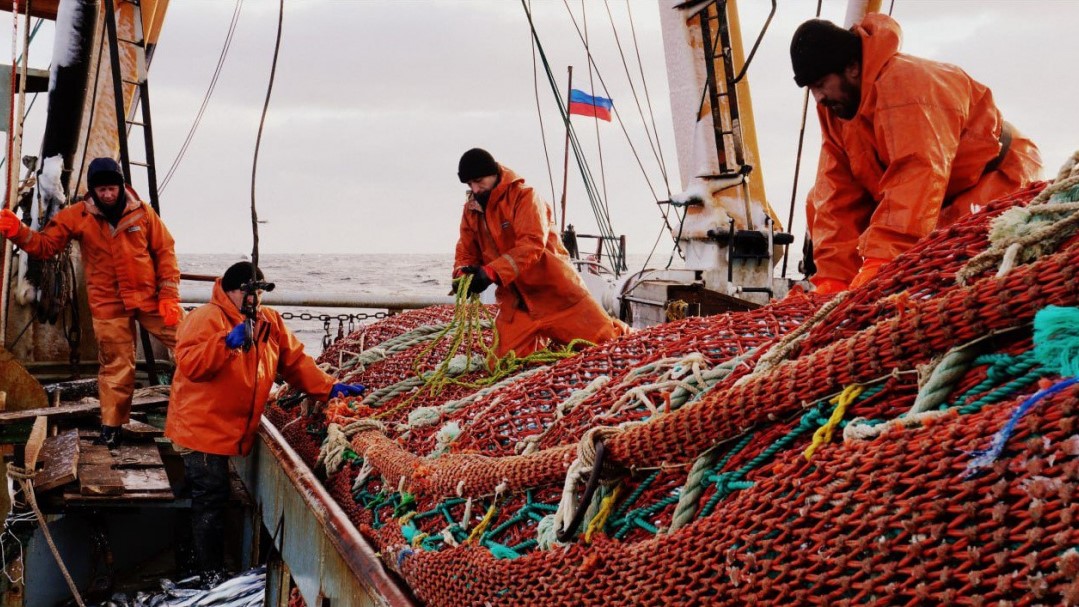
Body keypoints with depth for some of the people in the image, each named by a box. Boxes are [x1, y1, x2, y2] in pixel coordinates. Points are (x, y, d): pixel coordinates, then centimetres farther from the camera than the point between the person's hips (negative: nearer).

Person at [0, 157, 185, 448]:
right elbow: (45, 245, -1)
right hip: (110, 306, 0)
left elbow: (165, 251, 0)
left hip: (151, 298, 0)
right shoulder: (77, 216, -2)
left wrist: (169, 295, -6)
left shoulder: (141, 211, -3)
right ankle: (111, 425, 19)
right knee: (116, 365, 7)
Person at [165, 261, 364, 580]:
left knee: (213, 497, 16)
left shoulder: (270, 323, 8)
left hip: (231, 430, 7)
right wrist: (227, 342, -39)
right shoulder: (207, 318, -15)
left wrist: (328, 388, 1)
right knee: (211, 498, -2)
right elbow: (189, 364, -28)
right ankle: (211, 575, 10)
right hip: (201, 428, -7)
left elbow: (295, 360, 11)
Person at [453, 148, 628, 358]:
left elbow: (532, 243, -25)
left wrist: (491, 272, -35)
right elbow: (466, 253, 9)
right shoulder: (470, 210, 5)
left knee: (601, 339, -3)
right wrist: (463, 276, -16)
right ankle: (541, 341, 29)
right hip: (515, 301, 5)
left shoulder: (524, 196, -13)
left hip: (554, 291, -5)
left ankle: (621, 332, 34)